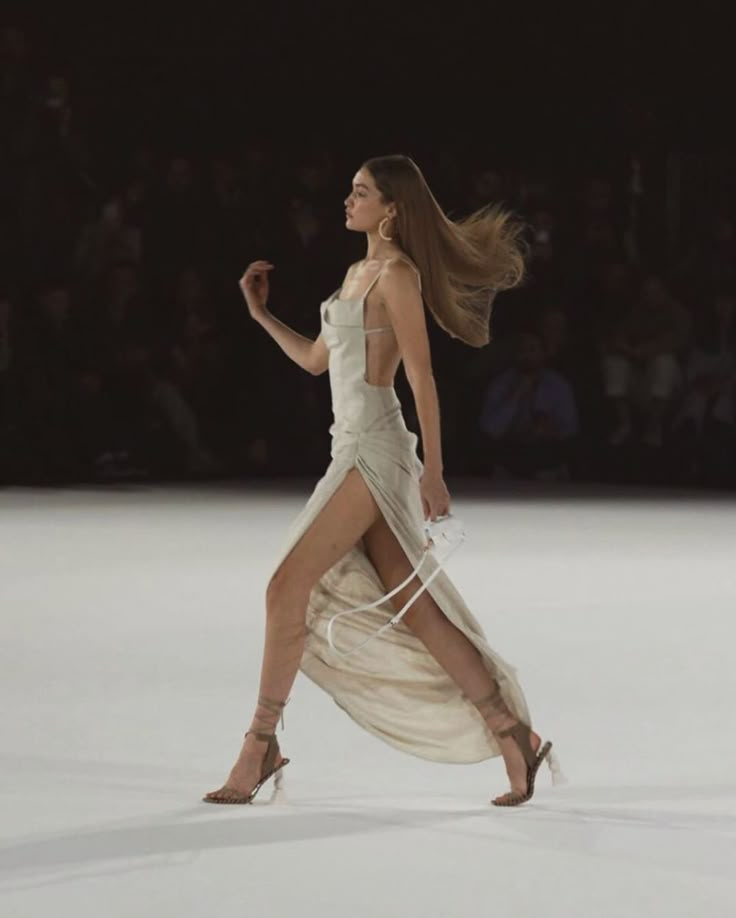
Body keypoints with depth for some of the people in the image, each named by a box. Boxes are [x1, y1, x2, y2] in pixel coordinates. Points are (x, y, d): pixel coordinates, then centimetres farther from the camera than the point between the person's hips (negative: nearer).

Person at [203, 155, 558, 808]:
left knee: (287, 587, -10)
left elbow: (421, 378, -13)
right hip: (354, 448, 9)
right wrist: (261, 315, 19)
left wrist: (433, 472, -16)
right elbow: (315, 359, 28)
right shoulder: (358, 273, 19)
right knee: (412, 606, 6)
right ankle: (513, 734, 8)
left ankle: (262, 745, -4)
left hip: (375, 452, -9)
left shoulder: (398, 274, -9)